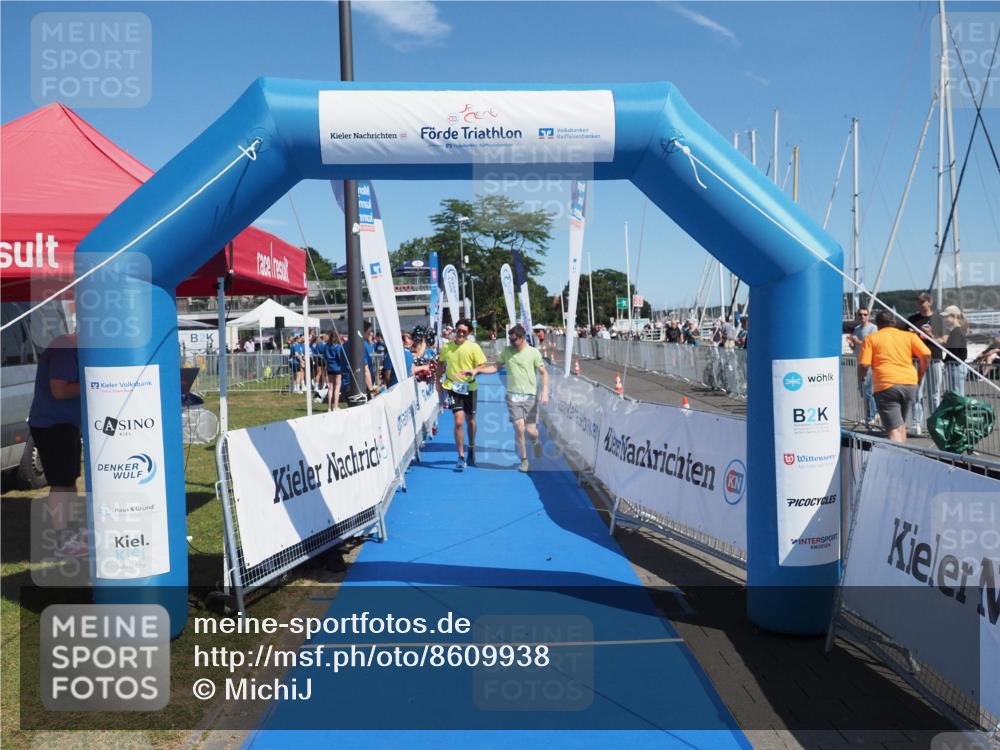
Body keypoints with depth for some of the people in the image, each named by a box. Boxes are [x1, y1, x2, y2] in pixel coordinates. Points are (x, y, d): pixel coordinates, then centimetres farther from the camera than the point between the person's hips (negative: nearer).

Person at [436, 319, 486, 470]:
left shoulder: (474, 347, -7)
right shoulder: (446, 347, -1)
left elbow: (482, 367, -7)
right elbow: (441, 365, 13)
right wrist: (439, 383, 10)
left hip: (469, 388, 1)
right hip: (452, 388, -1)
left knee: (470, 420, 16)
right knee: (459, 421, -12)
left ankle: (471, 449, 39)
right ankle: (461, 458, -4)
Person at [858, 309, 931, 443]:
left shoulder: (870, 338, 7)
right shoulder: (909, 336, 15)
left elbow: (864, 365, -3)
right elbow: (926, 355, 2)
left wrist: (860, 381, 15)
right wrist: (919, 377, 15)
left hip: (886, 385, -4)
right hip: (910, 384, 4)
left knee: (894, 430, -8)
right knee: (901, 426, 22)